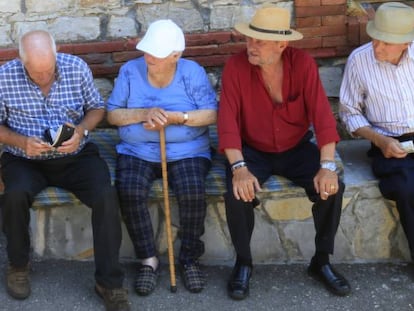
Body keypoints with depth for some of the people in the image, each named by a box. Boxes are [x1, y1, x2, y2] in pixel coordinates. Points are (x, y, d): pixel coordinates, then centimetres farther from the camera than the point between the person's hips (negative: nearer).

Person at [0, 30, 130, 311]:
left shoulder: (77, 68, -7)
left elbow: (97, 107, 6)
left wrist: (81, 130, -14)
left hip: (75, 156, 1)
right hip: (25, 160, 0)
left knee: (107, 196, -26)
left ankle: (109, 282, -12)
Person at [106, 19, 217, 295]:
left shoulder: (193, 72, -3)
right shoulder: (130, 71, 0)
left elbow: (212, 114, -8)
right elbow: (113, 114, 0)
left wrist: (175, 117, -21)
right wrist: (144, 114, -18)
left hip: (186, 152, -1)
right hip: (137, 152, 1)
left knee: (193, 193, -30)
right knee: (130, 192, -29)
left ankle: (190, 258, -5)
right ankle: (148, 259, -9)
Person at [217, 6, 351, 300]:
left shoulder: (303, 63, -14)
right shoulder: (236, 66, -16)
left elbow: (322, 113, -18)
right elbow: (228, 119, -21)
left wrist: (327, 165, -29)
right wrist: (239, 167, -34)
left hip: (297, 149, 1)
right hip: (253, 151, -1)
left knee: (333, 188, -21)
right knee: (238, 194, -29)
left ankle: (321, 261, 3)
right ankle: (243, 262, -1)